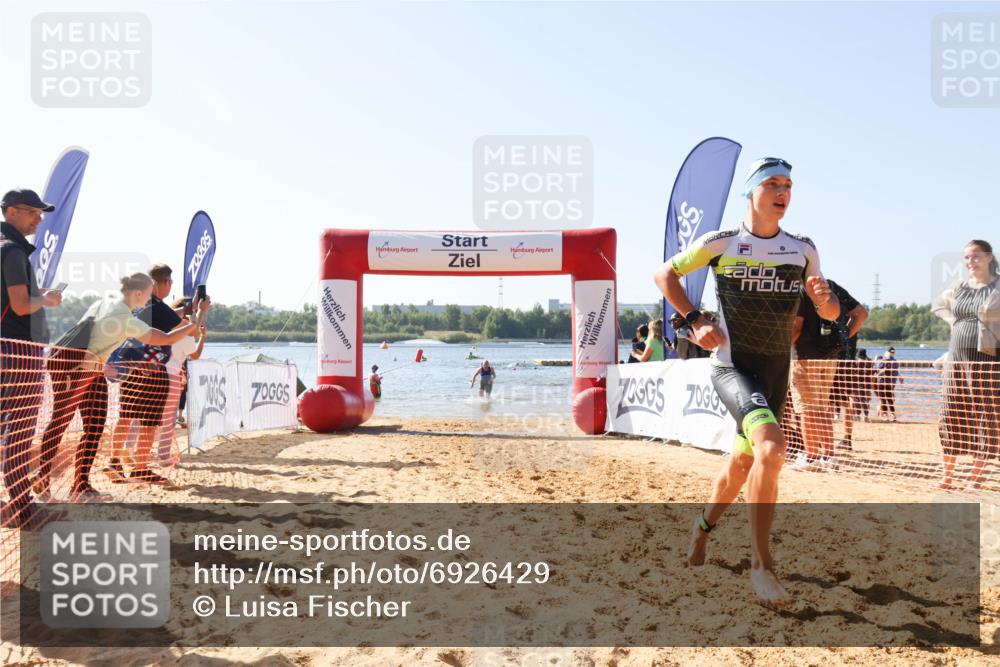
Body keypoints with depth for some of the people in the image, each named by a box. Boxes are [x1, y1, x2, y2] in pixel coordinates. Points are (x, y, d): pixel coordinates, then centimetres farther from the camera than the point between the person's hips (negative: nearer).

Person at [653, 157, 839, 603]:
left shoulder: (803, 250, 5)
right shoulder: (719, 243, -6)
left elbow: (830, 314, 9)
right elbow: (664, 274, 4)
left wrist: (824, 297, -15)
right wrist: (694, 320, -7)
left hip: (777, 369, 5)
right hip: (732, 365, -5)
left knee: (744, 460, 15)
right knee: (771, 448, -27)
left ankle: (704, 525, 44)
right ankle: (761, 565, -15)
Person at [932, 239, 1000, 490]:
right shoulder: (959, 287, 11)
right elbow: (939, 304, 27)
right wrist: (955, 322, 11)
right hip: (957, 356, 5)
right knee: (953, 414, 5)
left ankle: (976, 476, 6)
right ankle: (947, 474, 11)